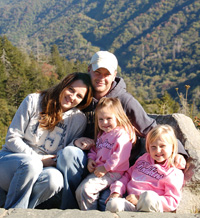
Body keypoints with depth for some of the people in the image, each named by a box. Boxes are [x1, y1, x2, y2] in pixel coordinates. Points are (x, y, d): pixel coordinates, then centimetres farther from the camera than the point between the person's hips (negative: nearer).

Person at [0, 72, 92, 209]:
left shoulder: (78, 119, 3)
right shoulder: (34, 100, -1)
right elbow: (12, 138, -4)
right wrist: (38, 159, -13)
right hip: (12, 159, -1)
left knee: (55, 178, -34)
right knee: (31, 164, -36)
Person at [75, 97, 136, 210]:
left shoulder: (122, 134, -8)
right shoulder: (101, 134, 22)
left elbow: (120, 155, -19)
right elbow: (94, 149, 30)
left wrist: (105, 168, -19)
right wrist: (91, 159, 8)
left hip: (112, 172, -9)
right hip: (97, 170, 9)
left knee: (86, 189, -25)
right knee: (80, 191, -1)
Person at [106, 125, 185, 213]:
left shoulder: (174, 173, 4)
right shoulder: (144, 158, 23)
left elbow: (172, 202, -5)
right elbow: (128, 175, 28)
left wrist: (141, 200, -13)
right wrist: (117, 191, 6)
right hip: (129, 202, 3)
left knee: (149, 196, -40)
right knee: (113, 204, -34)